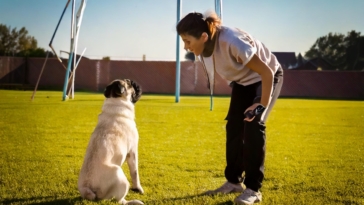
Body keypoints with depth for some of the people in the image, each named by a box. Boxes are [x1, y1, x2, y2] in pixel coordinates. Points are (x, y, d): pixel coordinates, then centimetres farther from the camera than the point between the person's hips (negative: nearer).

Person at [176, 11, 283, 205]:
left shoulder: (231, 41, -39)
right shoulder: (204, 47, -17)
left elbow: (267, 72, -32)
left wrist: (262, 105, -28)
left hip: (266, 77, -7)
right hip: (242, 81, 7)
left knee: (253, 126, -18)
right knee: (234, 127, 2)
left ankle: (253, 189, -12)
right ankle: (233, 181, 16)